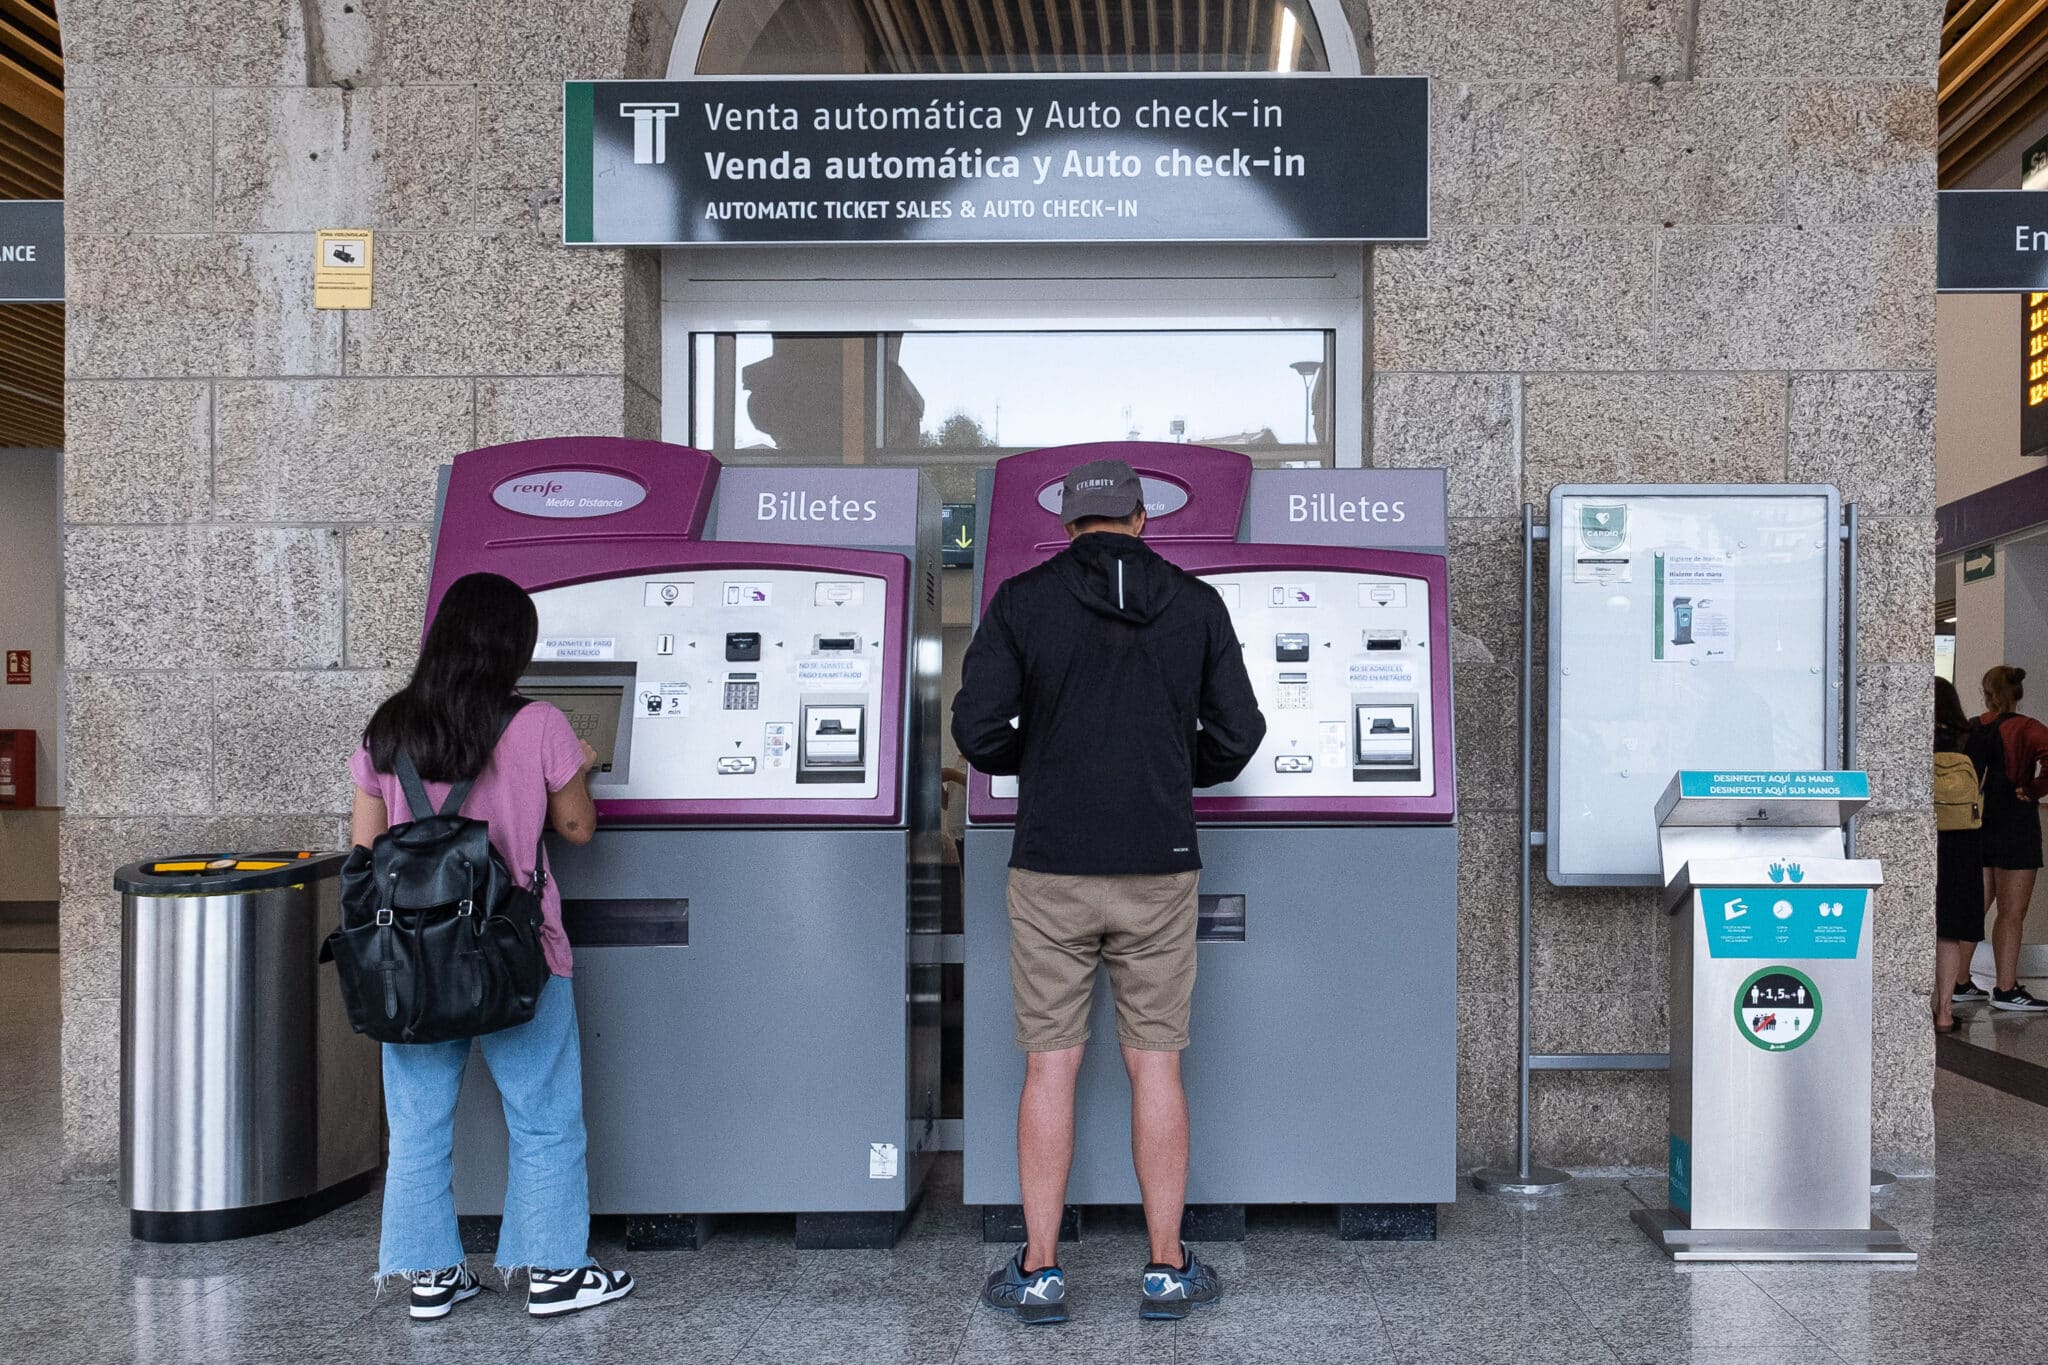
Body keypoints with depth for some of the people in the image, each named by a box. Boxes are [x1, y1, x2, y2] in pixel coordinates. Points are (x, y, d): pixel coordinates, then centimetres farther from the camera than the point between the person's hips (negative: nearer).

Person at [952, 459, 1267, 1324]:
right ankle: (1167, 1270, 16)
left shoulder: (1022, 602, -1)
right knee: (1156, 1066, 9)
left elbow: (977, 730, -6)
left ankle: (1039, 1271, 13)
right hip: (1158, 871, 1)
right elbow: (1236, 735, 3)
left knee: (1050, 1067, 7)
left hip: (1052, 870, -1)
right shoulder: (1196, 605, 3)